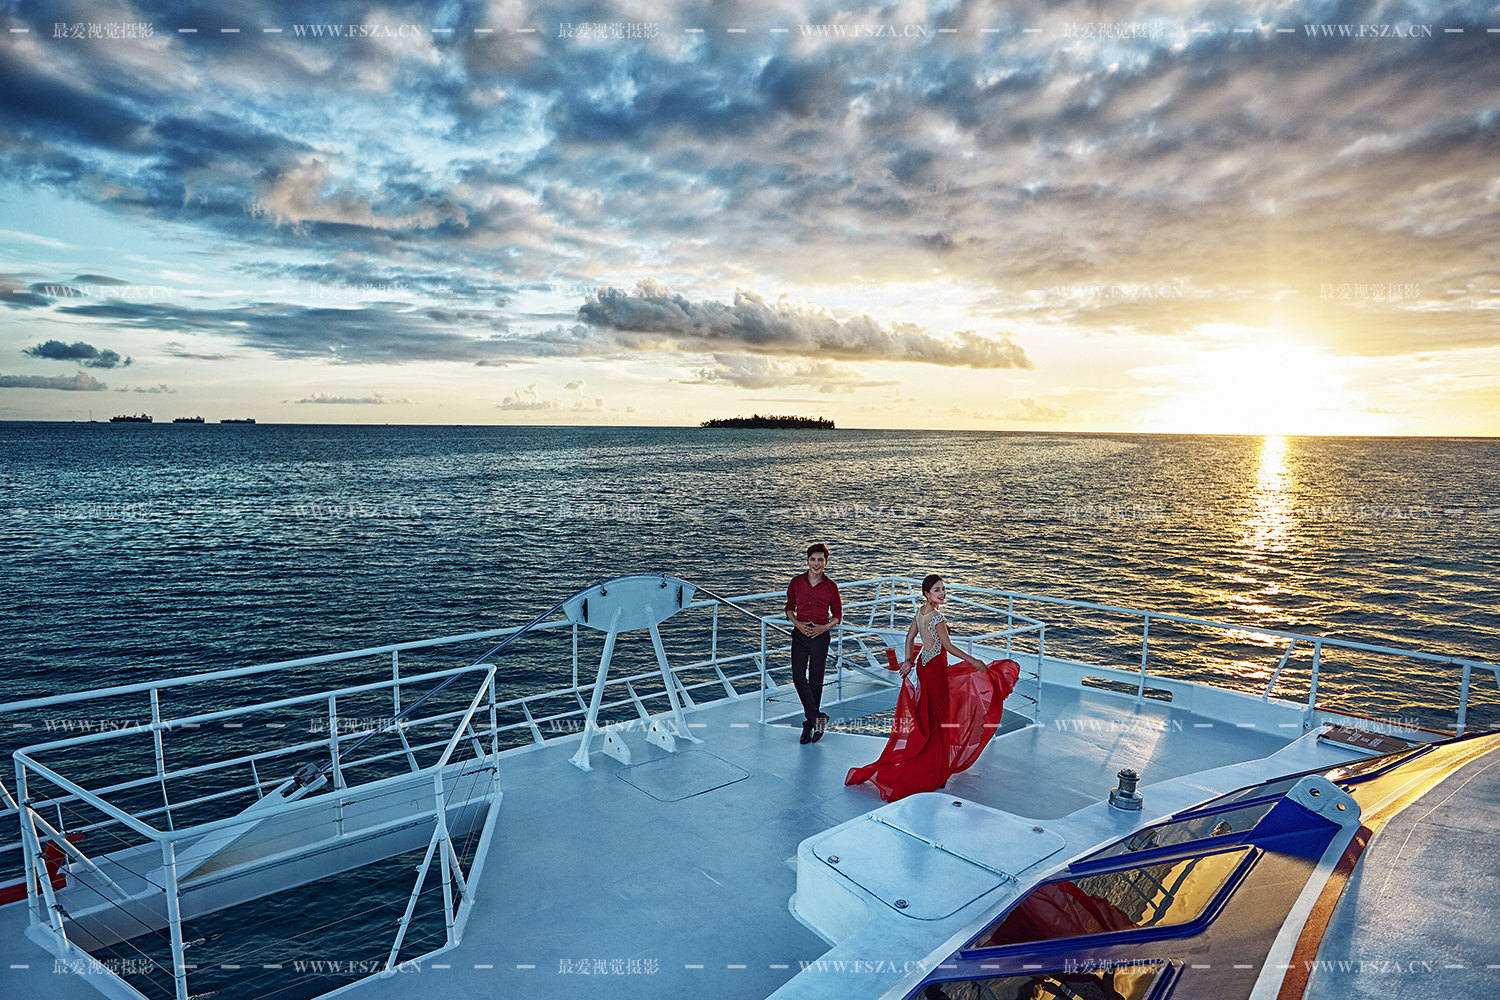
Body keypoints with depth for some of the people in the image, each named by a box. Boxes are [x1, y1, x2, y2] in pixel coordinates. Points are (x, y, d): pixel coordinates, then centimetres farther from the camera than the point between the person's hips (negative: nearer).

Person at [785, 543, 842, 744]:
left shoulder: (831, 587, -2)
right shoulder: (796, 582, 1)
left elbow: (837, 614, 7)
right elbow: (789, 607, 11)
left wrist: (824, 627, -10)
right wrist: (797, 623, -7)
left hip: (820, 637, -1)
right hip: (800, 635, 1)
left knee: (815, 680, 6)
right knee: (798, 677, -7)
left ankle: (809, 724, 17)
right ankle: (817, 717, 3)